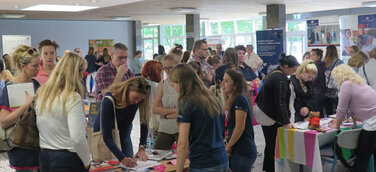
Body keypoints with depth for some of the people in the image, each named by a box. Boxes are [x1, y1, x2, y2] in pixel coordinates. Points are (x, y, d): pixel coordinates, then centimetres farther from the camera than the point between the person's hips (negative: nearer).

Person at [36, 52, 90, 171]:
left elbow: (40, 127, 9)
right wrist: (87, 162, -11)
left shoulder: (41, 93, 3)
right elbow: (77, 138, -24)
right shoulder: (72, 98, -18)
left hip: (44, 157, 7)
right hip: (68, 159, -7)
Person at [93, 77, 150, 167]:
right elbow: (107, 137, -35)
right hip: (104, 133, -4)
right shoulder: (109, 100, -34)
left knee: (130, 164, 5)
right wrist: (122, 159, -44)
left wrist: (142, 148, -25)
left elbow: (144, 123, -14)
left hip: (124, 135, 4)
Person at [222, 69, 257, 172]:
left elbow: (239, 128, -18)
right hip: (238, 151, 9)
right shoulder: (233, 100, 15)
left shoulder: (240, 100, -15)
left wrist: (228, 146, -10)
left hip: (243, 152, -9)